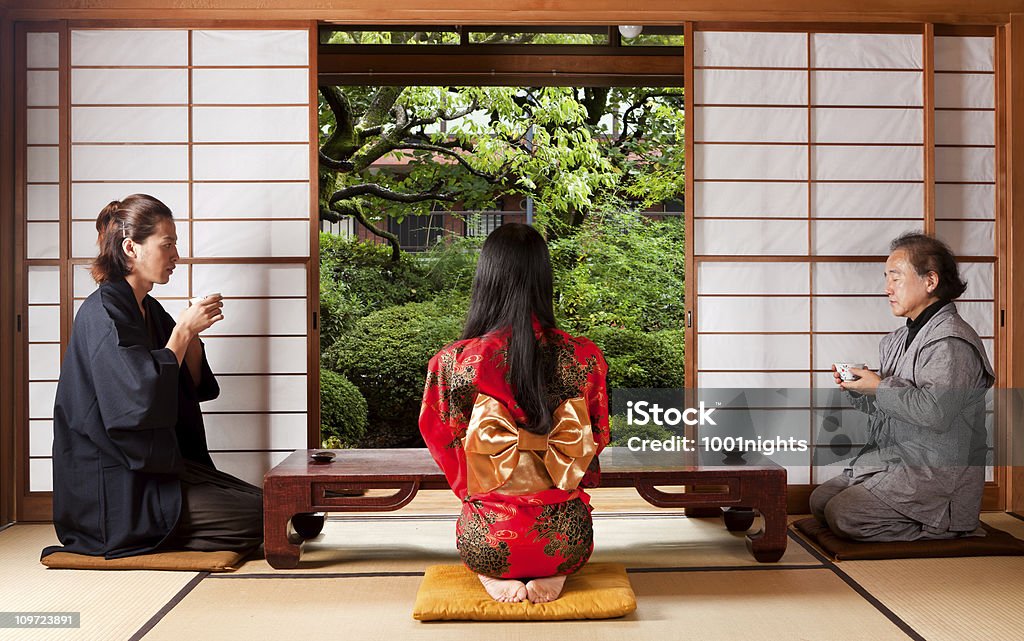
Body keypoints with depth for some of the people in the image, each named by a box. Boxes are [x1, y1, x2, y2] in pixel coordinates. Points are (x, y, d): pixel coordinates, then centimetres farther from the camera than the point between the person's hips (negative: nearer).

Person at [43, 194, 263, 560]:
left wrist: (193, 333, -3)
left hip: (162, 465, 9)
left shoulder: (149, 310, 13)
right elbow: (142, 399, -25)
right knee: (259, 517, -18)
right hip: (119, 491, -9)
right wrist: (183, 330, -17)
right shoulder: (103, 313, -14)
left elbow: (193, 389, 15)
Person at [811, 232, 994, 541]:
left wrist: (880, 387, -17)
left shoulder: (951, 341, -16)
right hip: (891, 458, 10)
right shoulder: (898, 340, 15)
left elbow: (936, 411, -29)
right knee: (820, 501, 3)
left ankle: (949, 528, -3)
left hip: (936, 471, -9)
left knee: (843, 514, -18)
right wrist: (856, 389, 0)